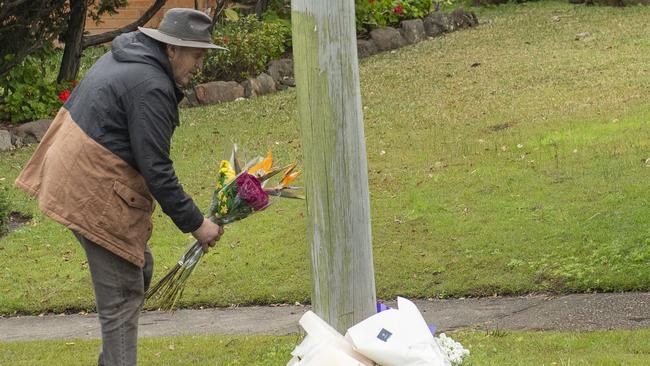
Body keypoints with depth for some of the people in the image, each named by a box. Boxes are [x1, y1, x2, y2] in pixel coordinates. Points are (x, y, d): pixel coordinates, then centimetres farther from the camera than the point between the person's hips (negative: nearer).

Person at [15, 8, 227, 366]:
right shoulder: (151, 87, -21)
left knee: (139, 268, 18)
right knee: (122, 293, -4)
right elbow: (156, 170, -21)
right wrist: (194, 223, -14)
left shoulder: (123, 56, 10)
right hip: (96, 195, -10)